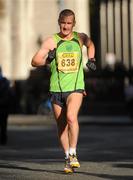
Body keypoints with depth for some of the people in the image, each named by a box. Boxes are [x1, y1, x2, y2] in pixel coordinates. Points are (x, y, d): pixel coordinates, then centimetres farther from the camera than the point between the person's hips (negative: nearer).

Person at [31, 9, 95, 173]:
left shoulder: (80, 38, 6)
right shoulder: (51, 41, -1)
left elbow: (90, 44, 31)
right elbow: (34, 61, -5)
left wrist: (91, 59, 15)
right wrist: (47, 60, -24)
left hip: (76, 87, -1)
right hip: (56, 89, 1)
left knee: (71, 117, -25)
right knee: (61, 125, 7)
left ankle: (73, 153, -13)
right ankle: (68, 158, 21)